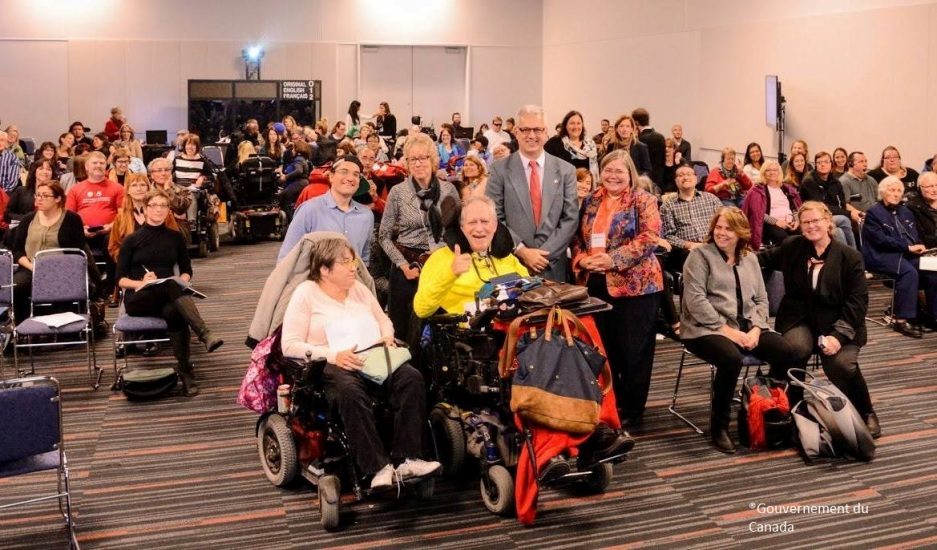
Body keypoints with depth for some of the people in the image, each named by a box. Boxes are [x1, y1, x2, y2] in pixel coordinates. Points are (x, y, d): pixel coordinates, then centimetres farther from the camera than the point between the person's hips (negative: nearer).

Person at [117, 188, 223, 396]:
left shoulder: (175, 237, 15)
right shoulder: (132, 240, 9)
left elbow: (187, 271, 18)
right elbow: (120, 279, 5)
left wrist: (181, 282, -5)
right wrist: (140, 283, -16)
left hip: (168, 297, 2)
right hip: (138, 300, -2)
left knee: (174, 311, -39)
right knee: (171, 284, -38)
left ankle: (186, 372, -44)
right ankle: (205, 335, -54)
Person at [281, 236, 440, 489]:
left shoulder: (359, 288, 20)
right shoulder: (306, 293, 3)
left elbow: (384, 320, 29)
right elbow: (290, 345, -5)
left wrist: (387, 338, 4)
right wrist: (333, 355, -19)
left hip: (373, 361, 6)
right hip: (331, 366, -5)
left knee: (412, 378, -24)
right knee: (350, 391, -40)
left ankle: (406, 459, -26)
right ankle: (378, 467, -37)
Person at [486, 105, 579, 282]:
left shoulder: (565, 171, 4)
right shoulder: (500, 170, -1)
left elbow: (571, 218, 0)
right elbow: (494, 218, -5)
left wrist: (545, 253, -10)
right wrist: (521, 251, -14)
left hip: (553, 267, 1)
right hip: (511, 264, -1)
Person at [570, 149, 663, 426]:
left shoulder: (643, 200, -3)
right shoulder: (590, 201, 12)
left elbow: (649, 237, -13)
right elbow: (577, 236, 14)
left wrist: (613, 259, -21)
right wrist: (581, 258, -7)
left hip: (634, 284, -5)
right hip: (595, 284, 5)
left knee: (634, 349, 2)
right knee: (603, 347, 11)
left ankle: (631, 409, 13)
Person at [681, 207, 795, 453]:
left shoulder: (750, 259, 18)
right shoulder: (700, 255, 0)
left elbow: (761, 299, 15)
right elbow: (695, 299, -11)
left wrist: (756, 329, -5)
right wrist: (726, 329, -16)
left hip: (747, 327, 5)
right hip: (708, 328, -5)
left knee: (785, 351, -21)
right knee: (731, 359, -36)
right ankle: (719, 427, -17)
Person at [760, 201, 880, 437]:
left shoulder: (850, 257, -3)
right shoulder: (792, 247, 5)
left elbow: (857, 301, -7)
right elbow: (767, 259, 26)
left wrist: (838, 335, -18)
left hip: (837, 322, -1)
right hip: (799, 319, 2)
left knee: (842, 363, -27)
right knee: (797, 348, -32)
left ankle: (865, 414, 2)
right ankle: (792, 408, -10)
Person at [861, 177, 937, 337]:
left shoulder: (906, 212, 22)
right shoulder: (873, 213, -1)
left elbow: (916, 236, 22)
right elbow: (881, 240, -12)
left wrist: (918, 247, -2)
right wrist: (908, 247, -15)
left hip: (908, 255, 7)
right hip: (883, 257, -6)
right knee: (909, 272, -35)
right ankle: (901, 320, -34)